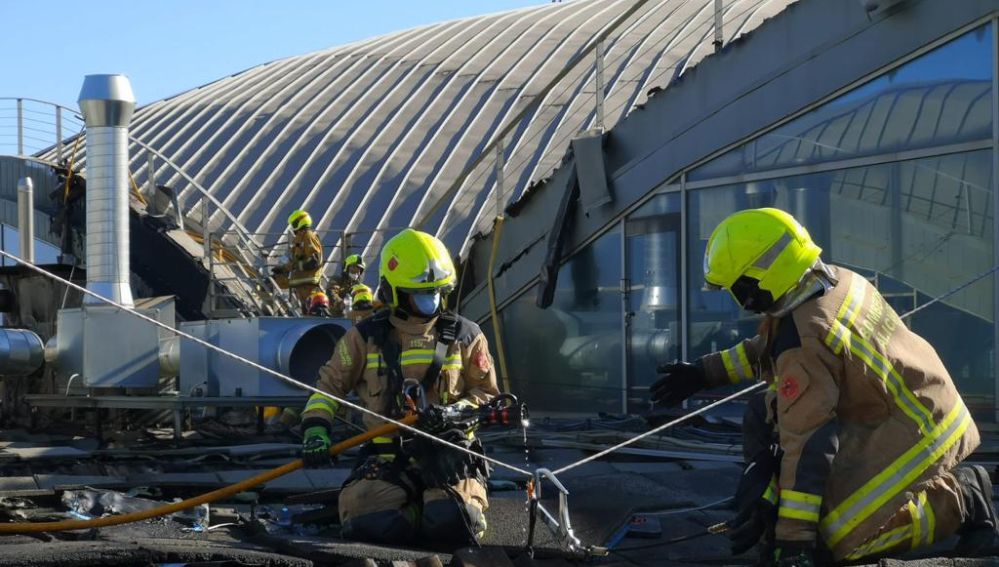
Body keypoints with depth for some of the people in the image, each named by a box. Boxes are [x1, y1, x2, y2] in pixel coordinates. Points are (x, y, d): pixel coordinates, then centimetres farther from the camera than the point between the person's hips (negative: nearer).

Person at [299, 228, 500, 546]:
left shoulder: (465, 337, 8)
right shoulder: (366, 337, 6)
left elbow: (486, 394, 11)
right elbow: (330, 384, 12)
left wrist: (454, 412, -10)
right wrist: (315, 430, -5)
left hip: (447, 453, -1)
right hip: (388, 458, 1)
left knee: (451, 523, -31)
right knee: (366, 522, -29)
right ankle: (419, 508, 1)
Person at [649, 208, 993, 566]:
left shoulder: (804, 342, -28)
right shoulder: (836, 281, -1)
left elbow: (805, 444, -29)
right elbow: (768, 348, 19)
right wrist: (704, 372, 20)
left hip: (914, 434, -10)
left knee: (839, 537, -16)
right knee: (763, 415, 10)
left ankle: (958, 498, -4)